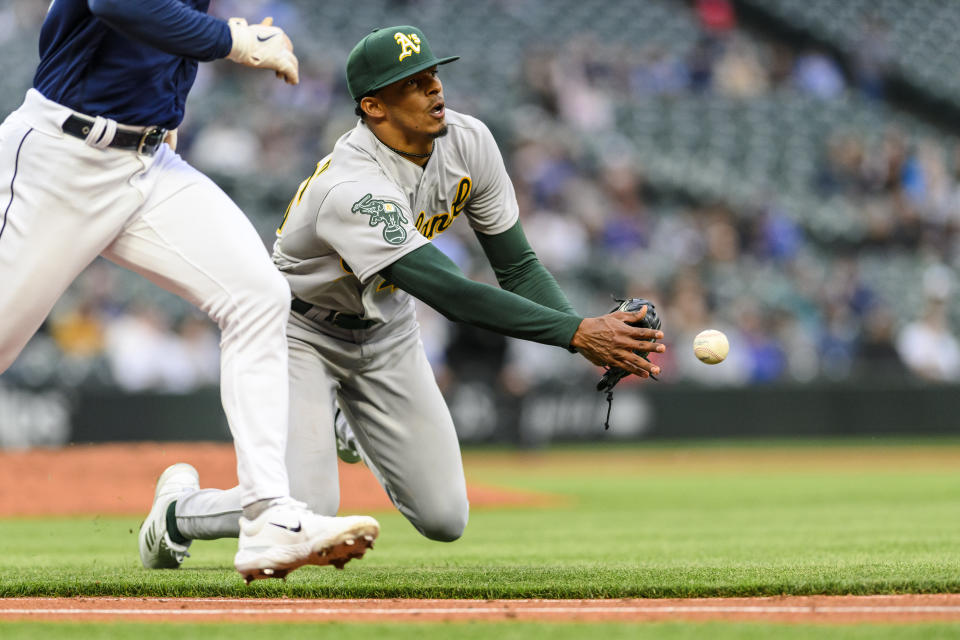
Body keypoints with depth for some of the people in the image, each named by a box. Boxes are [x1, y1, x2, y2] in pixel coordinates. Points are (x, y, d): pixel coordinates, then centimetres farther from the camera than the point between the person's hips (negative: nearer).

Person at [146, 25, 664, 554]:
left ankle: (345, 424, 32)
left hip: (385, 328, 7)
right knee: (305, 512, -24)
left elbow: (517, 266, -7)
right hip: (299, 328, -7)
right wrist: (577, 332, -48)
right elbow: (451, 295, -44)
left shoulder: (467, 142, -15)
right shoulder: (352, 189, -38)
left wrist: (590, 338, -25)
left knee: (444, 520, 1)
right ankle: (179, 506, 8)